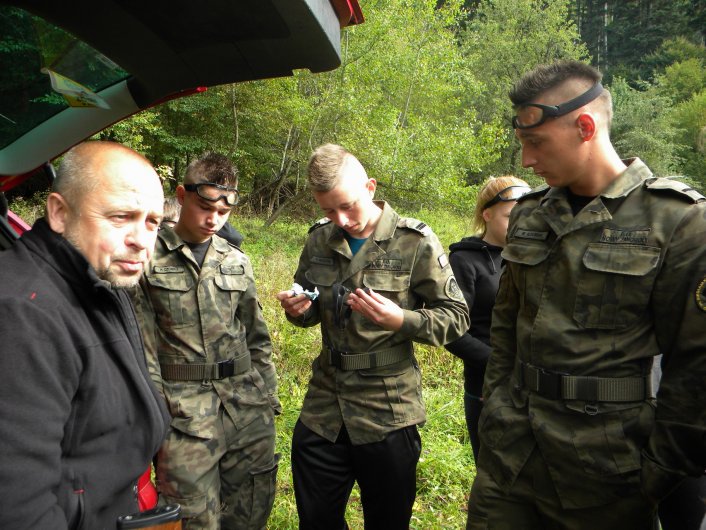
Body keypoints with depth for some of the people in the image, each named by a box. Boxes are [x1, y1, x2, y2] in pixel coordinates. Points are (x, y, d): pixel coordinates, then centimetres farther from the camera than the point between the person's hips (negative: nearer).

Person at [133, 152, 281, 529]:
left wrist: (269, 401, 12)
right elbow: (142, 347, -5)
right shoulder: (149, 258, -3)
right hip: (185, 413, -4)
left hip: (250, 412, 4)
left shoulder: (237, 263, 10)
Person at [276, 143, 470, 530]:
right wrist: (298, 311, -7)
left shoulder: (414, 242, -10)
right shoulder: (319, 241, 4)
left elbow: (456, 317, -8)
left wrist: (400, 320, -26)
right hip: (322, 411, 4)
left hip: (387, 416, -4)